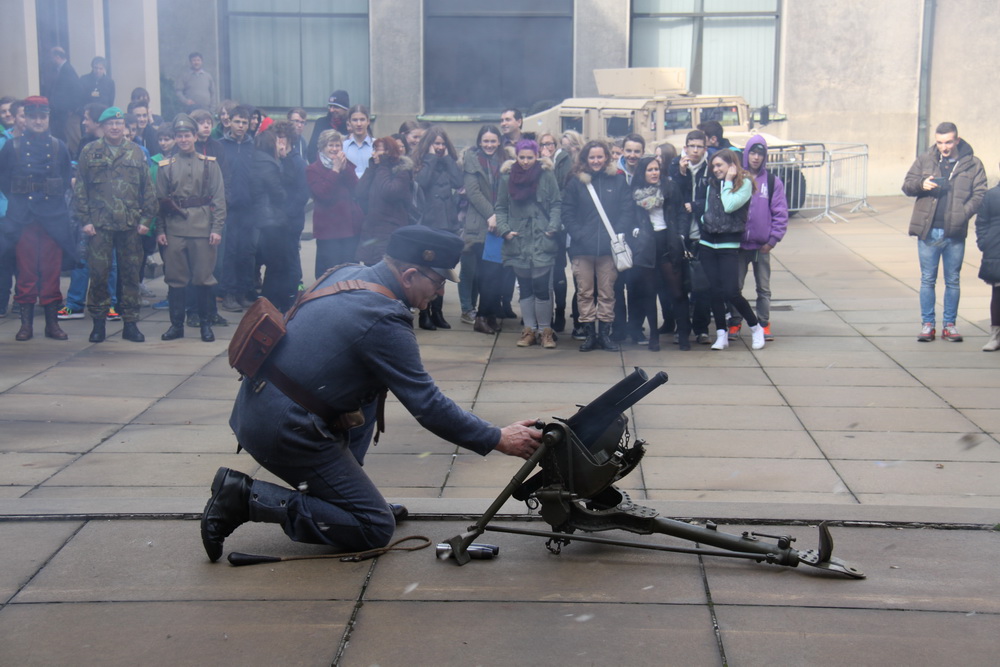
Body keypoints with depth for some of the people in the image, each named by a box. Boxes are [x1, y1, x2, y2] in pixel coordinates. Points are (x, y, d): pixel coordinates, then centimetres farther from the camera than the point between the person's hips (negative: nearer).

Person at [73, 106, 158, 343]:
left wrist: (146, 219, 3)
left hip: (130, 225, 2)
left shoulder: (136, 152, 10)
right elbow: (80, 189, 4)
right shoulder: (90, 152, 6)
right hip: (99, 224, -1)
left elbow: (147, 189, 10)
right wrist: (85, 219, -4)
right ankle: (98, 322, 9)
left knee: (131, 274, 5)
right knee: (98, 273, -3)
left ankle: (130, 323, 13)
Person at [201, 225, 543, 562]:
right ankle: (249, 498, -6)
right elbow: (427, 406, -16)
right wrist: (498, 440, -9)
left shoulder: (346, 274, 6)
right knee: (376, 529, 0)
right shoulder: (384, 323, -20)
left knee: (374, 385, 22)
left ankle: (344, 490, 20)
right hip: (285, 431, -9)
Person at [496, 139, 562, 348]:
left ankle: (545, 330, 5)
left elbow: (556, 204, 2)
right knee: (525, 287, 8)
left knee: (541, 286, -6)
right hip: (518, 241, 3)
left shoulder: (546, 176, 1)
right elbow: (501, 208, 11)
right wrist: (504, 229, -3)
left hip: (542, 240, -3)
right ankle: (529, 329, 16)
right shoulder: (507, 177, 7)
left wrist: (553, 227, -10)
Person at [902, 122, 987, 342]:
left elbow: (979, 194, -1)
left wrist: (963, 214, -16)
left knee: (953, 281, 8)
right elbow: (906, 185, 8)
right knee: (927, 280, 6)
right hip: (928, 231, 1)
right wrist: (921, 184, -15)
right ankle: (927, 324, 13)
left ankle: (949, 324, 18)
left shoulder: (973, 164, 2)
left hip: (955, 233, -1)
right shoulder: (924, 160, 6)